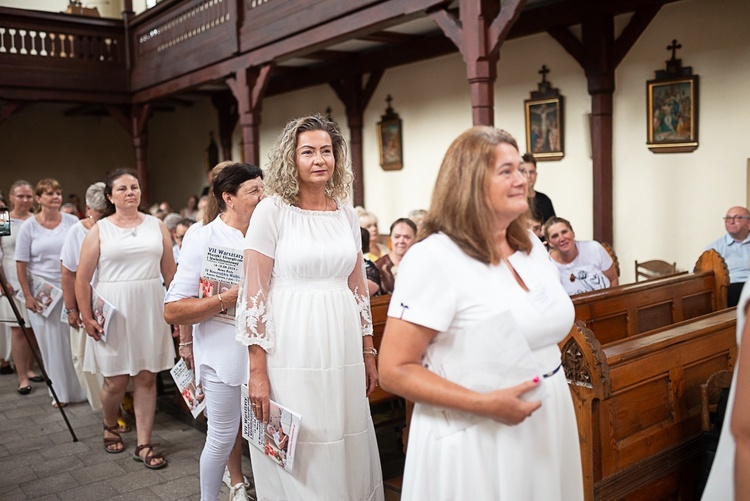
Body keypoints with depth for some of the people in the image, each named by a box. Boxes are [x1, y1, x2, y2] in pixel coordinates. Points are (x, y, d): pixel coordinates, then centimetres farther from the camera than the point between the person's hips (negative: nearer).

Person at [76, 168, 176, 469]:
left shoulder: (156, 226, 7)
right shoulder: (100, 230, 1)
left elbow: (170, 272, 9)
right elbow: (82, 278, 0)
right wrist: (86, 317, -5)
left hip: (150, 309, 2)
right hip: (114, 311, -1)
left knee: (146, 377, 5)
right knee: (116, 380, 5)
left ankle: (144, 445, 15)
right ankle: (110, 426, 35)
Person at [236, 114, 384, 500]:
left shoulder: (347, 215, 8)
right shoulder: (272, 211, -6)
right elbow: (254, 295, -8)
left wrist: (368, 353, 14)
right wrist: (257, 371, -11)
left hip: (343, 349, 5)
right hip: (291, 351, -4)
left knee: (347, 452, 13)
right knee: (297, 458, 5)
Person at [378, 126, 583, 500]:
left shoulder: (531, 246, 5)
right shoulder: (434, 258, -19)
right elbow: (395, 371, -20)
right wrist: (484, 404, -24)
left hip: (547, 424, 7)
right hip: (477, 439, -7)